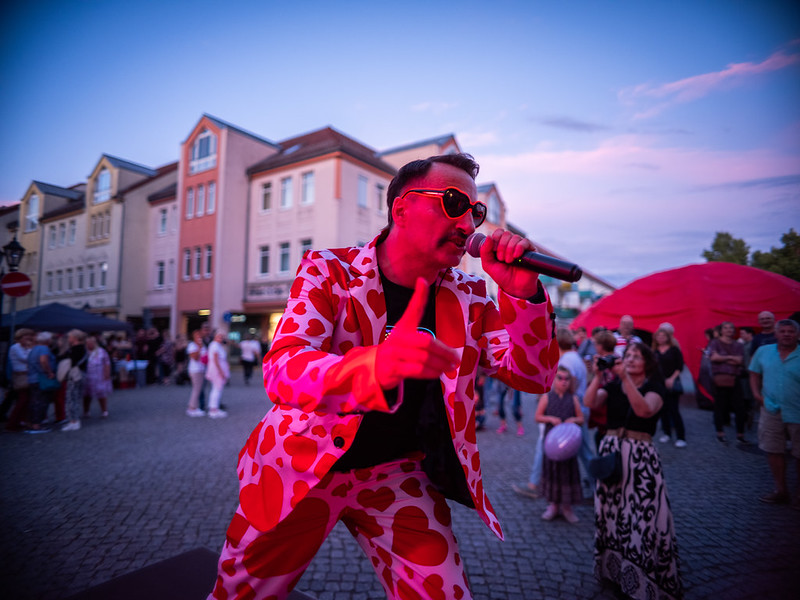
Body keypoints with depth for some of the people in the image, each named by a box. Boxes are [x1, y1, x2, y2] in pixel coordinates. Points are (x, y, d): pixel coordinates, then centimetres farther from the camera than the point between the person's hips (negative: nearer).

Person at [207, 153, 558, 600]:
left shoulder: (468, 297, -4)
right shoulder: (328, 270, -15)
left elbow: (534, 376, -6)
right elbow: (280, 370, -29)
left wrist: (524, 293, -24)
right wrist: (375, 366, -50)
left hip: (397, 475, 2)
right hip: (301, 467, -1)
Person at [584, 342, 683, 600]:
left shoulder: (655, 387, 0)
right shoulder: (613, 385, 8)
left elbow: (644, 410, -22)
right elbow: (590, 402, -8)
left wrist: (626, 378, -28)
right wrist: (598, 375, -19)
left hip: (640, 455, -3)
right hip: (611, 451, 3)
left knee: (643, 515, -4)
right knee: (611, 513, 11)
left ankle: (647, 577, 14)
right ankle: (616, 570, 29)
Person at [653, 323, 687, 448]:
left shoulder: (674, 349, -2)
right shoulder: (655, 351, 7)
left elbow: (680, 366, -4)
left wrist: (672, 379, -12)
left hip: (671, 383, -3)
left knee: (674, 410, -6)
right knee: (663, 409, 7)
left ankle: (681, 437, 0)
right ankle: (667, 434, 20)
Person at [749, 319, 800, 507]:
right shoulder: (763, 351, 2)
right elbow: (755, 374, 10)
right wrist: (756, 393, -4)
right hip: (771, 411, 3)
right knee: (773, 451, 11)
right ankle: (780, 491, 26)